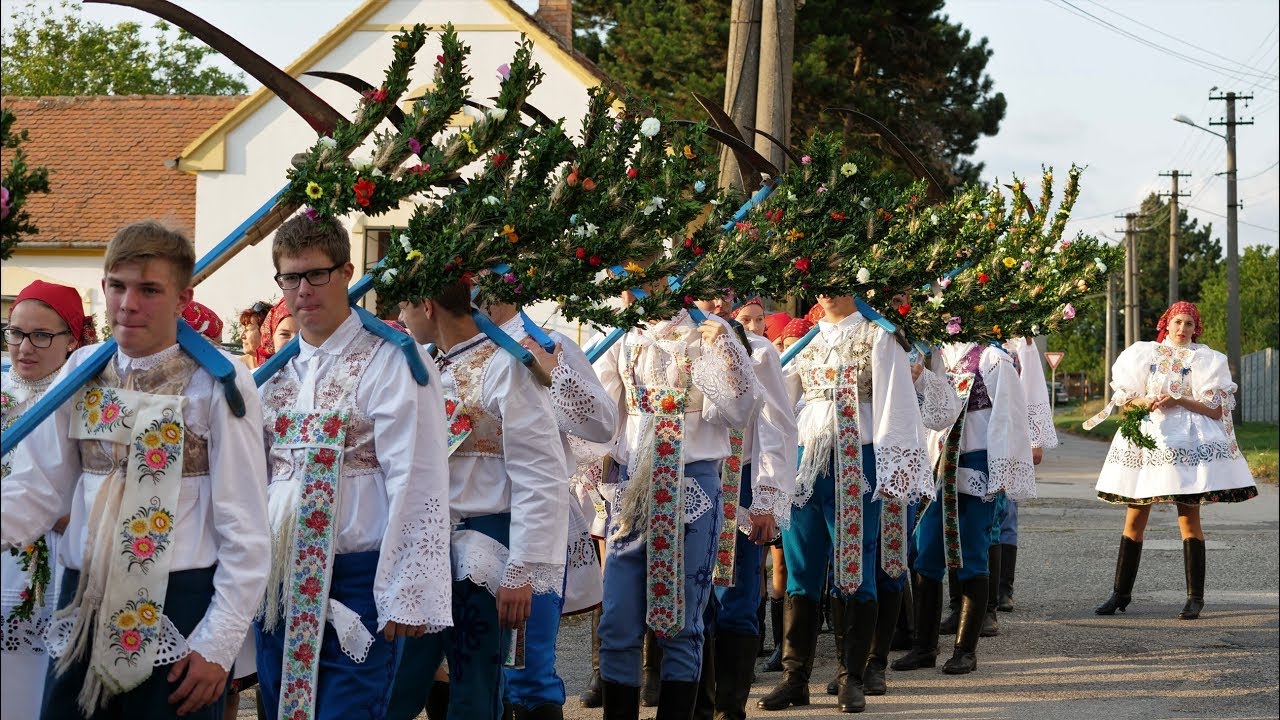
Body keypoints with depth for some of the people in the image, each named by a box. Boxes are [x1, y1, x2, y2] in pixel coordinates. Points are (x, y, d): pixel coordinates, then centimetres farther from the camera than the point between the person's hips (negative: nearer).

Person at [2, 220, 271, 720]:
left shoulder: (218, 383, -7)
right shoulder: (81, 372, 7)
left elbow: (244, 526, -7)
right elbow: (40, 487, 5)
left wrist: (219, 642, -10)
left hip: (179, 605, -4)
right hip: (84, 603, 4)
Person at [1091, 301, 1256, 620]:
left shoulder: (1205, 360, 8)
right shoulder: (1143, 354, 14)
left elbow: (1217, 409, 0)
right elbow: (1123, 399, 11)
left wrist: (1179, 400, -12)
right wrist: (1143, 402, -10)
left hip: (1187, 442, -2)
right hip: (1146, 437, 2)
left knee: (1189, 518, -5)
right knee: (1135, 518, 1)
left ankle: (1195, 597, 0)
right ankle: (1121, 592, 7)